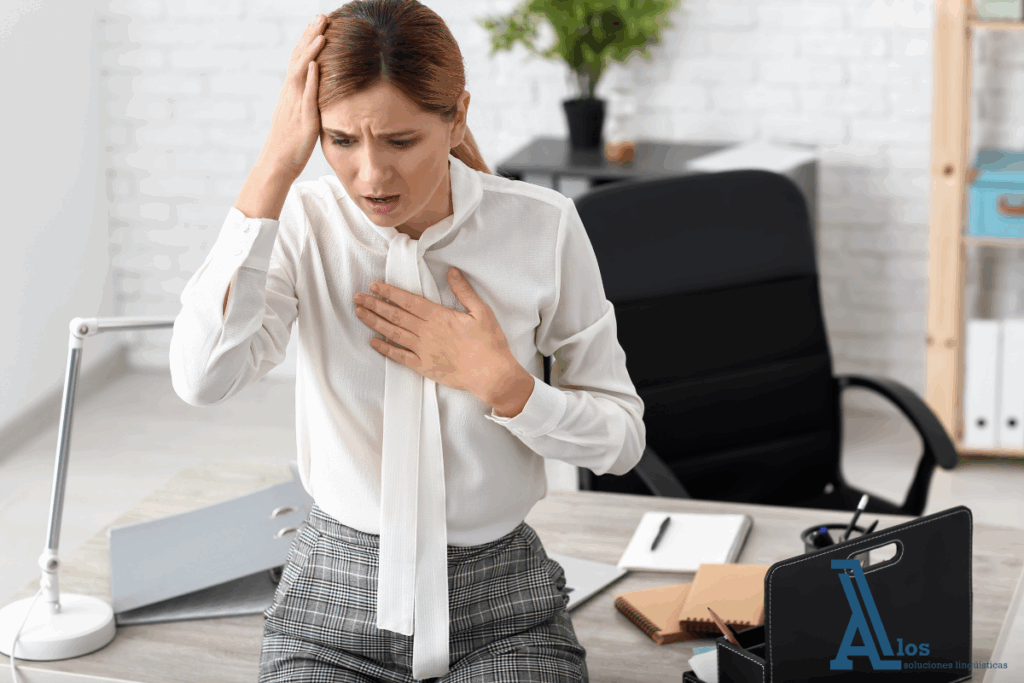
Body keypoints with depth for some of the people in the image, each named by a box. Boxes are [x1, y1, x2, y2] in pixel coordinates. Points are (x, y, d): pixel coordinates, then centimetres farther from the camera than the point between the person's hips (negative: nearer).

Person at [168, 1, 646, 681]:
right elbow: (203, 378, -27)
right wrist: (276, 167, -25)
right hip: (337, 599, 0)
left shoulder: (543, 225, -9)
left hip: (502, 606, 0)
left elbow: (622, 437, -1)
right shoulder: (302, 223, -8)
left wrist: (499, 380, -18)